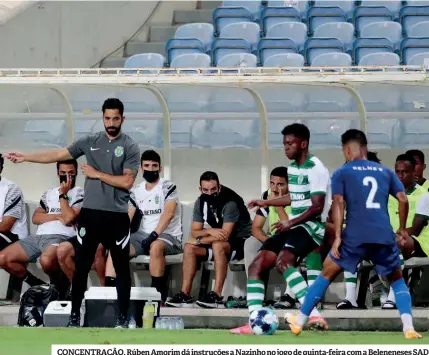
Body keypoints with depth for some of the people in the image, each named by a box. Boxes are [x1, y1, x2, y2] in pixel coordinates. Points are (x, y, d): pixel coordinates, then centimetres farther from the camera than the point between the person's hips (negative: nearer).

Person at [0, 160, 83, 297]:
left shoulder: (80, 193, 5)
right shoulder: (49, 193, 24)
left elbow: (69, 218, -9)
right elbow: (35, 218, 12)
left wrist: (63, 194, -2)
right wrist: (58, 216, -2)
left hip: (61, 236, -6)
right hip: (38, 236, 7)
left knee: (46, 259, -42)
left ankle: (59, 284, -8)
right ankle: (36, 285, 6)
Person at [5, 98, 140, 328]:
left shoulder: (130, 147, -3)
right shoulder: (90, 142, 6)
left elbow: (127, 181, -12)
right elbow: (57, 155, 5)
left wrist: (97, 174, -11)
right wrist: (25, 157, -1)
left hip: (116, 216, -2)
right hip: (90, 213, 2)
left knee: (121, 268, 6)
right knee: (81, 266, 5)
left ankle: (123, 318, 15)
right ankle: (74, 316, 14)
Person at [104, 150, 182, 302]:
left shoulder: (168, 187, -5)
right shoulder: (136, 191, 11)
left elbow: (169, 213, -19)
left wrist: (154, 234, -31)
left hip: (168, 235, -5)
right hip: (143, 235, 5)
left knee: (155, 247, -39)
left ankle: (159, 294, -32)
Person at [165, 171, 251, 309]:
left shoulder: (230, 203, -24)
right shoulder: (200, 203, -2)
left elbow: (225, 235, -28)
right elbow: (194, 232, -3)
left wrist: (199, 240, -18)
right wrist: (209, 231, -25)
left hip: (240, 241, -7)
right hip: (219, 241, 7)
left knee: (217, 245, -36)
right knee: (189, 247, -11)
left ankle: (216, 295, -40)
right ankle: (185, 294, -15)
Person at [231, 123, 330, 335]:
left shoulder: (315, 169, -13)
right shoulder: (292, 168, 15)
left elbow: (317, 207, -20)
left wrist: (291, 222, -22)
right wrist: (266, 203, 34)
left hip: (311, 225, -10)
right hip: (293, 226, 10)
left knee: (282, 262, -34)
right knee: (256, 267, 2)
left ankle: (313, 314, -40)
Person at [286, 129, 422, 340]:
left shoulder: (341, 173, 10)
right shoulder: (385, 171, 18)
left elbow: (338, 203, -3)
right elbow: (403, 200, 11)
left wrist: (337, 236, -7)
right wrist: (402, 229, 23)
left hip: (355, 236, -2)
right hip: (384, 237, 2)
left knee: (327, 275, 16)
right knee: (397, 280, 19)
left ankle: (299, 322, 20)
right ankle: (408, 327, -2)